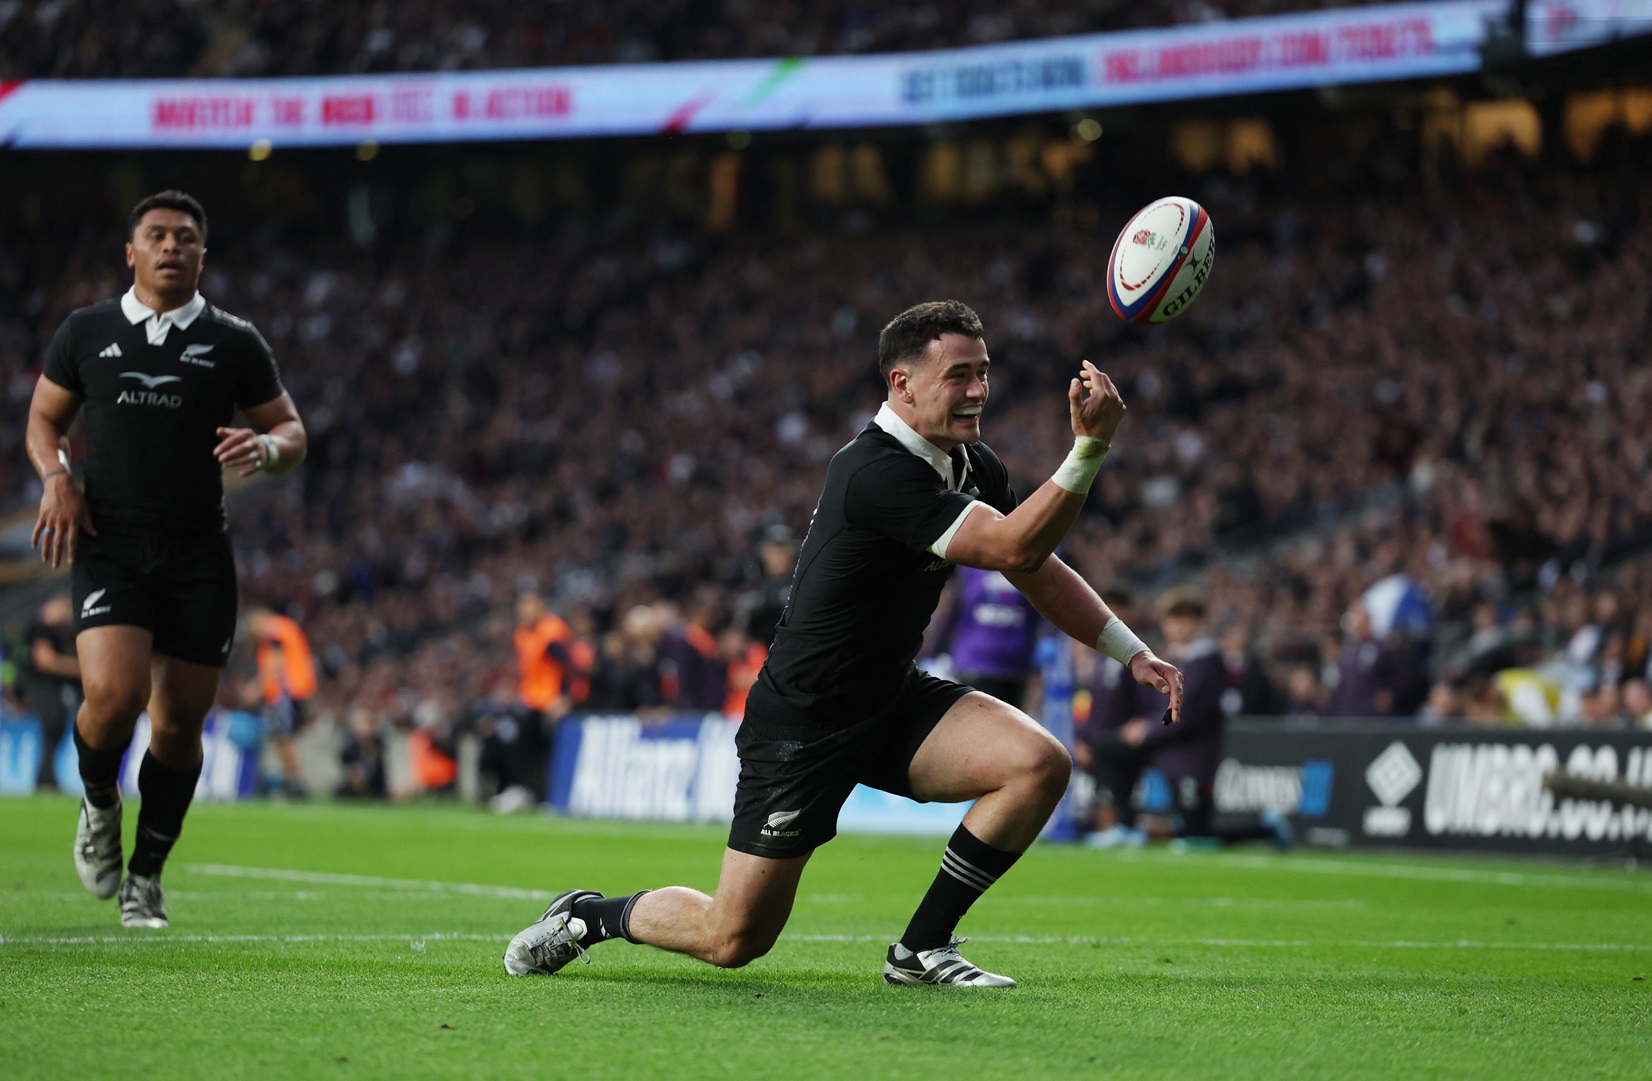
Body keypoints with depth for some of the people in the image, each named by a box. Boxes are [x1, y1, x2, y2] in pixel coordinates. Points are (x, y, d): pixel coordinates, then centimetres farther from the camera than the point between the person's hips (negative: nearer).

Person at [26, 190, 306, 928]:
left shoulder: (234, 343, 6)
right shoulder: (86, 333, 7)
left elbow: (292, 433, 10)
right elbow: (44, 419, 17)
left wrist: (265, 447, -14)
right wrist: (58, 477, -3)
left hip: (198, 556, 1)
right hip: (108, 547, -1)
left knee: (181, 719, 2)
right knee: (114, 695, -21)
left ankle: (145, 876, 21)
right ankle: (99, 805, 12)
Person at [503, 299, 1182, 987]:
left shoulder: (973, 466, 1)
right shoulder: (876, 473, -29)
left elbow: (1040, 571, 12)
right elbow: (1014, 547, -36)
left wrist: (1134, 652, 4)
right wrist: (1090, 448, -45)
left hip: (894, 699, 8)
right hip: (801, 723, -8)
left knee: (1040, 764, -18)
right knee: (734, 940, -4)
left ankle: (922, 949, -3)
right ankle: (587, 916, 27)